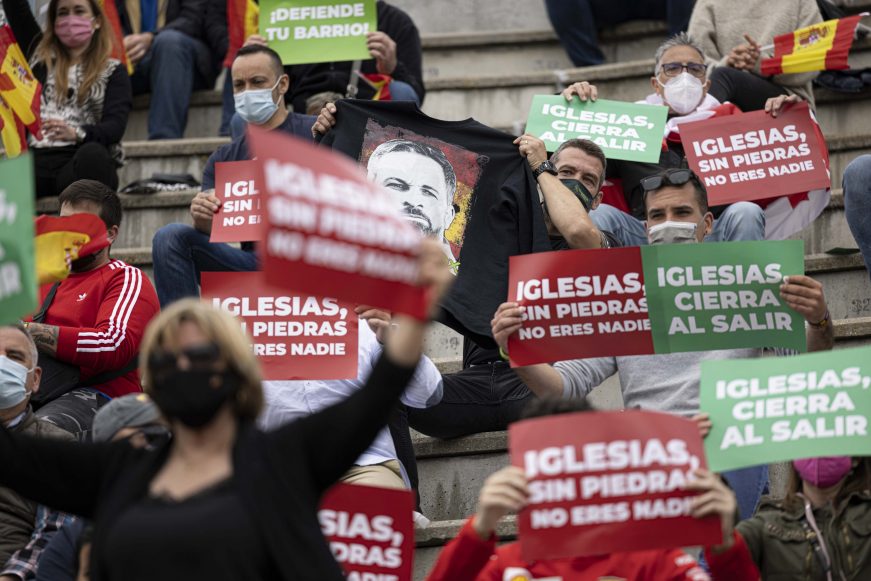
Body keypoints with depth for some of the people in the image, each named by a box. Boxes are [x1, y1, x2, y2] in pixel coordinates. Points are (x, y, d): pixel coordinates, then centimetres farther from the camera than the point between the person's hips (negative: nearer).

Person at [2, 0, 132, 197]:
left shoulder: (112, 70, 14)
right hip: (35, 157, 2)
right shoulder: (39, 56, 25)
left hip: (81, 161, -2)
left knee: (93, 155, -39)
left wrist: (76, 133, -24)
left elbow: (115, 125, -2)